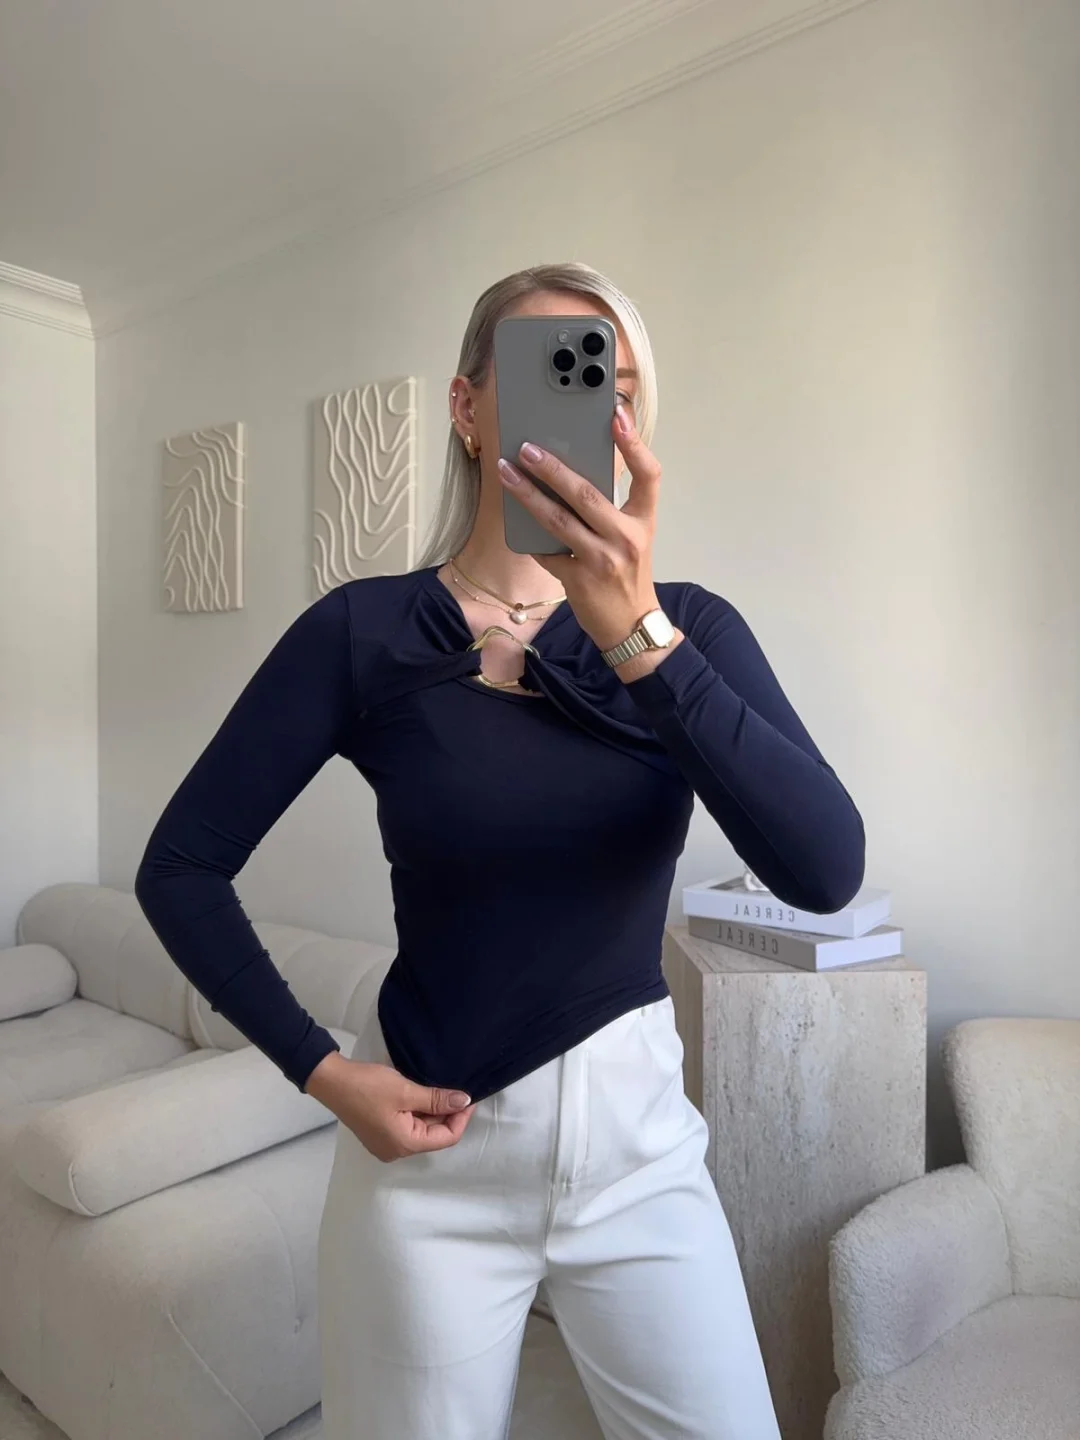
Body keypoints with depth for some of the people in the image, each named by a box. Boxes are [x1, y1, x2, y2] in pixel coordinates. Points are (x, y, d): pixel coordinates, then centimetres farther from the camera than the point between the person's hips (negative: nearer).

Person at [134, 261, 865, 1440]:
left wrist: (638, 636, -34)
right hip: (432, 1145, -1)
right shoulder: (363, 631, -10)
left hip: (638, 1135, 2)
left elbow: (826, 872, -22)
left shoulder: (691, 627, -6)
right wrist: (323, 1071, -10)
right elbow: (179, 869, -4)